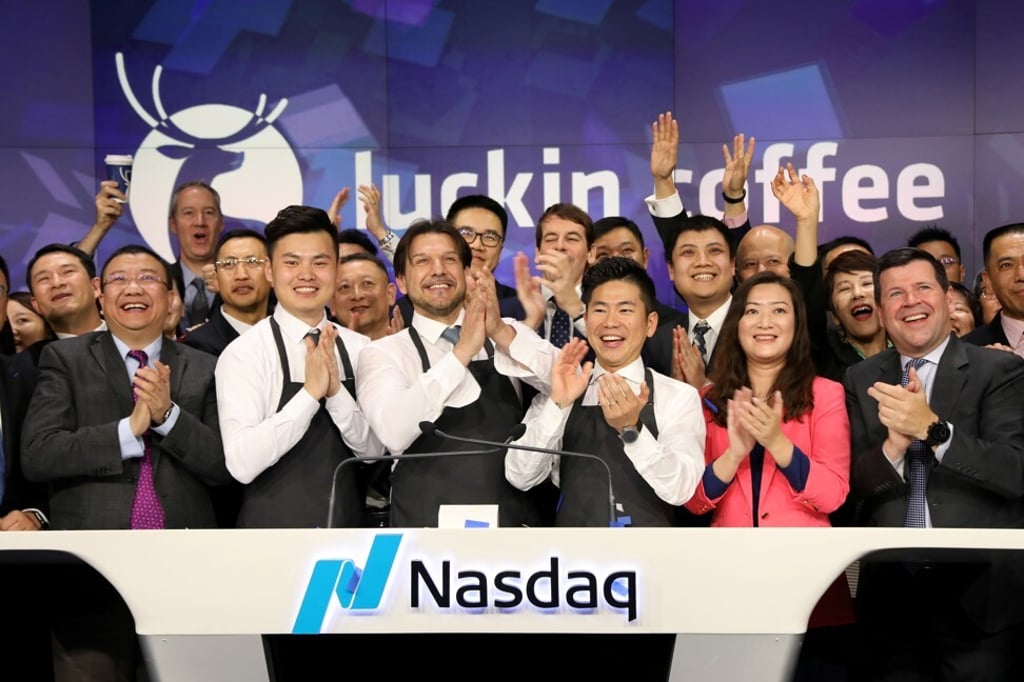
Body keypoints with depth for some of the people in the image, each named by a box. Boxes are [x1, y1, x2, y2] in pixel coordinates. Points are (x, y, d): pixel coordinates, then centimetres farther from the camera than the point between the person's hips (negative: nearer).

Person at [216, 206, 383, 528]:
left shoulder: (360, 349, -2)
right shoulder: (244, 354, -13)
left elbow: (374, 450, -5)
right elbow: (242, 464, -21)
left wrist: (336, 392, -19)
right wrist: (310, 392, -26)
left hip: (349, 524, 3)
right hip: (274, 525, -3)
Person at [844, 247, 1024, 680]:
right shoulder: (862, 380, 7)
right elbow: (852, 484, 0)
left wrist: (932, 428, -25)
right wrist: (894, 445, -20)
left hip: (980, 592, -2)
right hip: (890, 592, 3)